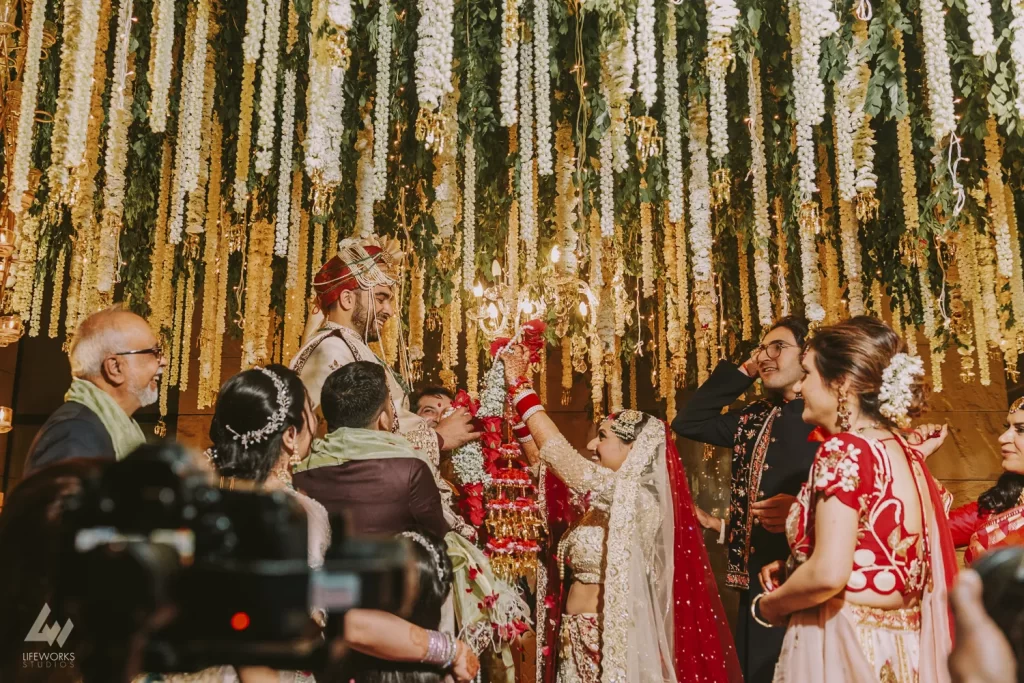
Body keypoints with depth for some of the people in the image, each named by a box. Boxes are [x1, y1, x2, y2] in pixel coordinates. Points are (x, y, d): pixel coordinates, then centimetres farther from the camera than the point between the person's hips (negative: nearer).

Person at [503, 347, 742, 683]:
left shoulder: (637, 497, -14)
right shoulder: (608, 500, 10)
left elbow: (558, 453, -19)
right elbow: (543, 458, 13)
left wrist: (519, 386, -12)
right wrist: (515, 387, 10)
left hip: (608, 640, -8)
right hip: (578, 639, 8)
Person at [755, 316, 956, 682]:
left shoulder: (843, 449, -17)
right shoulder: (905, 451, 7)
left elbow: (829, 573, -25)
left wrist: (769, 605, -7)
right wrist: (793, 571, 12)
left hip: (843, 646, -8)